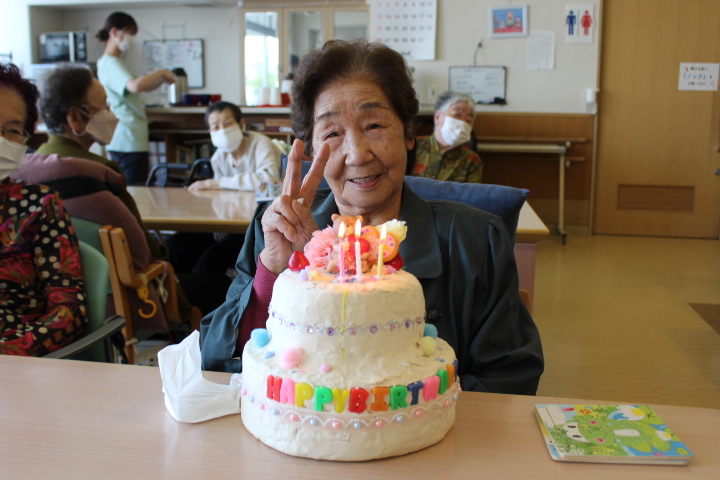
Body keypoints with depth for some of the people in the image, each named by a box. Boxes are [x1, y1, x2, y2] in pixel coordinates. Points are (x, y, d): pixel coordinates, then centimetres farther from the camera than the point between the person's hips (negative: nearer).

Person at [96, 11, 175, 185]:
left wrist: (161, 79, 7)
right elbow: (134, 86, -32)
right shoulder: (110, 63, -13)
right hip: (128, 143, -10)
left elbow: (143, 87, 27)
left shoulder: (113, 62, 19)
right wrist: (161, 72, -16)